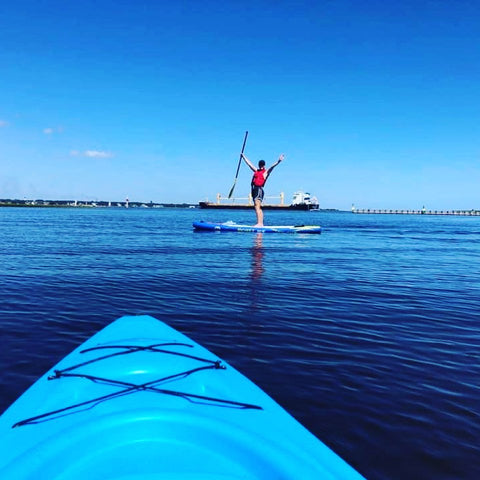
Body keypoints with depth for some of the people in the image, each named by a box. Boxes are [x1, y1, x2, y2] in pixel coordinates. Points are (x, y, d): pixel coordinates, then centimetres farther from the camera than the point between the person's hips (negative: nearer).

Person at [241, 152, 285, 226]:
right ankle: (261, 224, 9)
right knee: (258, 208, 7)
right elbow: (249, 163, 29)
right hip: (254, 189, 8)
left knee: (257, 207, -17)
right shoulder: (256, 170, 20)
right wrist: (243, 156, 37)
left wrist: (278, 162, -30)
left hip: (259, 189, -8)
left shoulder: (266, 171, 3)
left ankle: (259, 224, -23)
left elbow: (272, 166, -14)